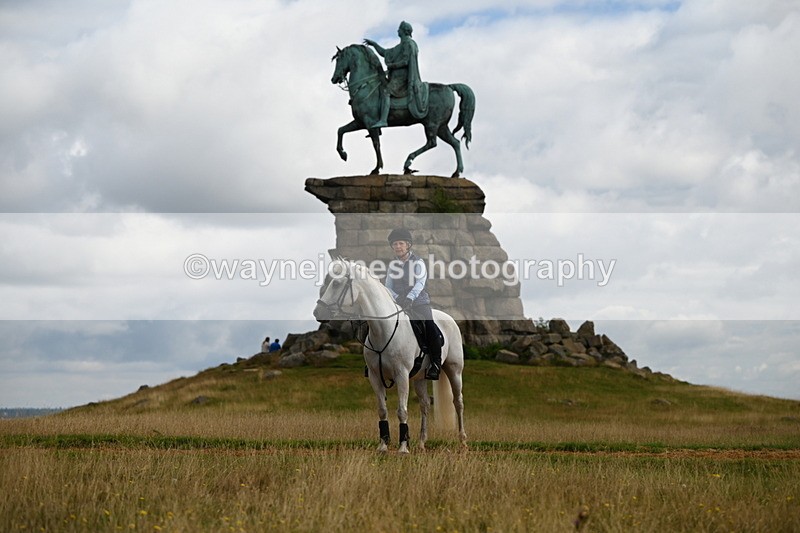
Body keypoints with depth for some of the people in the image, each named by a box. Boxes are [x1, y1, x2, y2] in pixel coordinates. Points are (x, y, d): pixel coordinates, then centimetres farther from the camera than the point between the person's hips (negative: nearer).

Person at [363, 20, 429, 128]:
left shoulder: (408, 43, -7)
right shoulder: (401, 46, 24)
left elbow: (405, 61, -18)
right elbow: (385, 53, 29)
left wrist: (391, 65, -10)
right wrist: (373, 44, 26)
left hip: (402, 77, -11)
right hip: (397, 76, 11)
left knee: (385, 91, -28)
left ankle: (383, 120, -42)